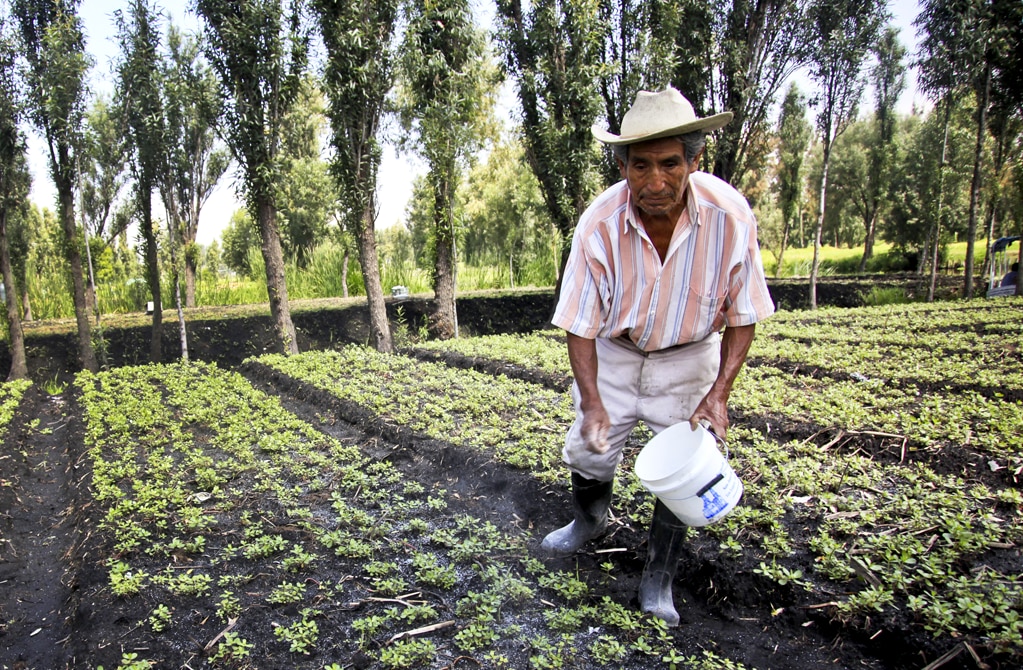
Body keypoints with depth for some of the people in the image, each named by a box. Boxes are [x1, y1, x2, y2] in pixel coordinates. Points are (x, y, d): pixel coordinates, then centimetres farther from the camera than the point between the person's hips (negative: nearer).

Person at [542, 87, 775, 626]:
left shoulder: (730, 216, -27)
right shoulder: (600, 224, -28)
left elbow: (743, 316, -13)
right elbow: (580, 325, -18)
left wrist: (719, 391, -23)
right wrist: (592, 401, -27)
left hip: (689, 358, 0)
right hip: (614, 352, 1)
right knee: (588, 445, 9)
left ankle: (658, 579, 24)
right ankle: (590, 521, 44)